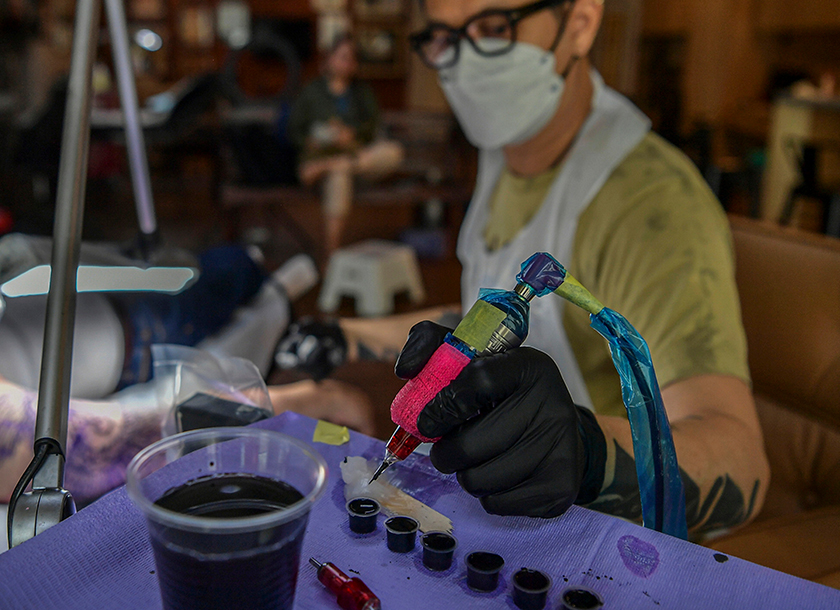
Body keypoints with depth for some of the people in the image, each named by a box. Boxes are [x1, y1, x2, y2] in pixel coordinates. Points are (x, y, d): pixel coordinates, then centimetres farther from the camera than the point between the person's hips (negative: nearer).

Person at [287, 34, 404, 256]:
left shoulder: (362, 91, 19)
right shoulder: (313, 91, 14)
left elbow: (372, 125, 5)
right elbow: (294, 129, 11)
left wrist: (352, 133, -16)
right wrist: (309, 142, -11)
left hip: (357, 152, 3)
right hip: (320, 152, -2)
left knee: (393, 152, -30)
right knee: (339, 176, -40)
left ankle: (324, 168, -34)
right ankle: (332, 251, -41)